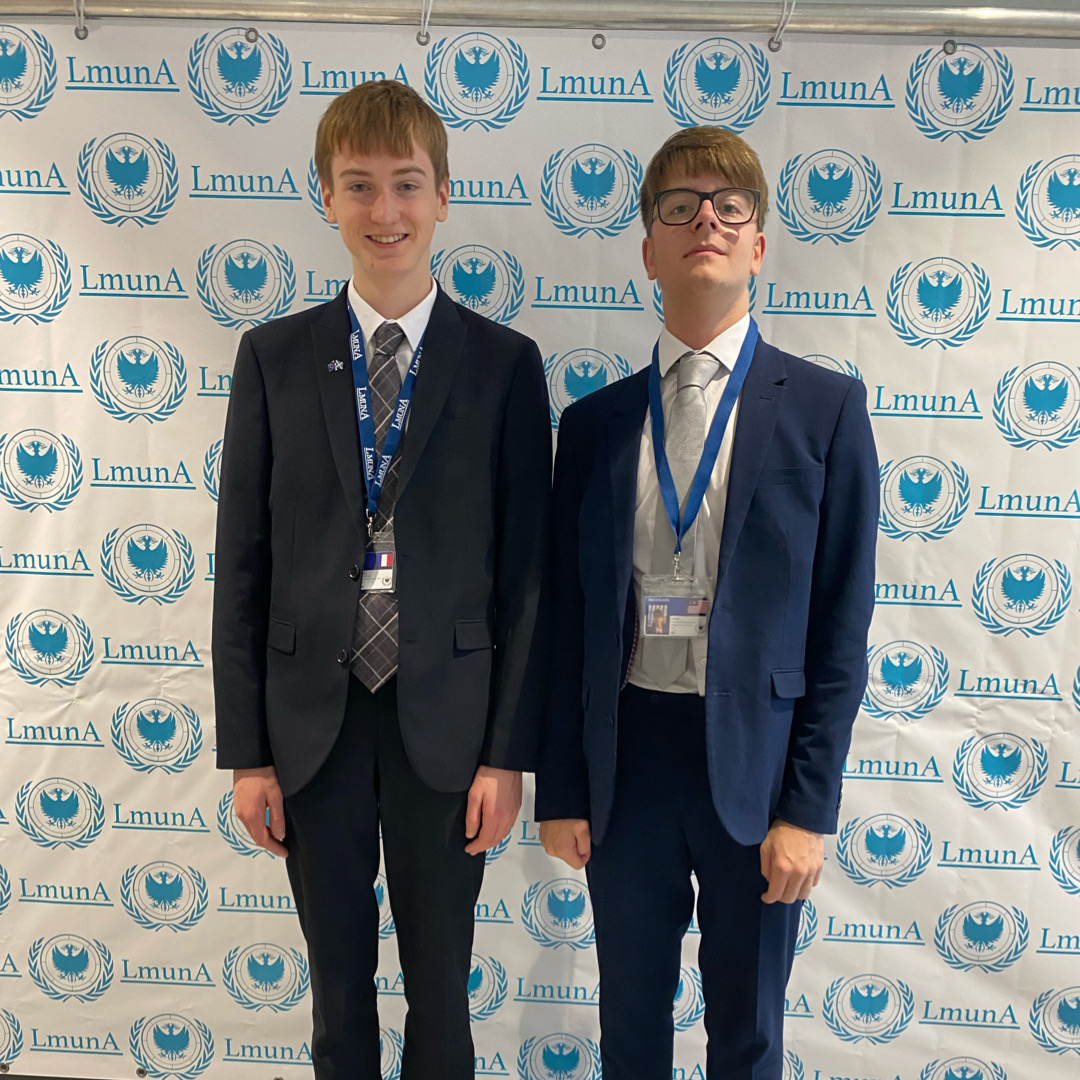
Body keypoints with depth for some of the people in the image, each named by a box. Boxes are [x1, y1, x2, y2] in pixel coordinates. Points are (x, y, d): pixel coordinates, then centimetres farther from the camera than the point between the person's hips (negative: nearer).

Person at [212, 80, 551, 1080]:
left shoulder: (505, 363, -3)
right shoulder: (273, 357, 1)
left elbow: (525, 572, -3)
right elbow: (243, 564, 1)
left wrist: (508, 752, -5)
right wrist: (245, 751, -1)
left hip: (443, 722, -1)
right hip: (312, 723, 1)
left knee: (440, 985, 17)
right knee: (339, 987, 19)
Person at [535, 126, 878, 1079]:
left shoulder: (825, 408, -3)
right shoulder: (595, 422, 3)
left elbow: (841, 622, -5)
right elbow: (570, 619, 4)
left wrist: (809, 808, -8)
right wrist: (561, 791, 3)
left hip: (755, 762, -2)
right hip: (626, 758, 2)